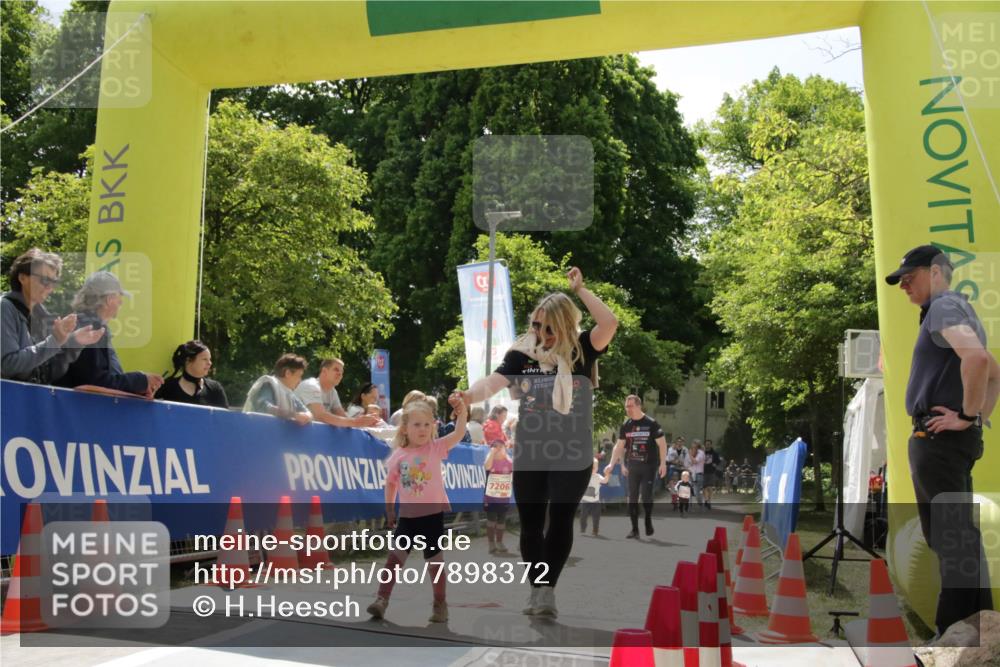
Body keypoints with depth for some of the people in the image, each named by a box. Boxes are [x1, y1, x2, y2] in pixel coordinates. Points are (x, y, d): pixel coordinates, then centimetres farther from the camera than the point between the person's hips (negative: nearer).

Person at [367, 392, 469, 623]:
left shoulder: (436, 448, -6)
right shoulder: (398, 456, -1)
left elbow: (458, 433, -19)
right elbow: (391, 483, 10)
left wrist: (462, 411, -33)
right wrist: (389, 510, 9)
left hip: (433, 515, -1)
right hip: (408, 516, 2)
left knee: (435, 562, 6)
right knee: (394, 557, -2)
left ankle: (440, 604, 20)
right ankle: (382, 599, 6)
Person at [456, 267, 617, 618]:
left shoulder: (581, 350, -4)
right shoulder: (522, 353, -2)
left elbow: (610, 323, -19)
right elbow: (494, 381, -13)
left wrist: (579, 289, -15)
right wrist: (468, 395, -33)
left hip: (572, 457, -2)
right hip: (528, 456, 2)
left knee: (561, 522, 1)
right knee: (531, 525, 10)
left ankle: (548, 590, 17)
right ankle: (536, 589, 26)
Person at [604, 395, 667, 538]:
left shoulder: (651, 423, -7)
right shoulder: (625, 426, 5)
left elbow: (662, 443, -4)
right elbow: (619, 446, 8)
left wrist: (663, 463, -11)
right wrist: (611, 464, -1)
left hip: (649, 466, -4)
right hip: (632, 466, 4)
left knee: (646, 495, -5)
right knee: (632, 497, 1)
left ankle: (648, 520, 22)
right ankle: (634, 529, 6)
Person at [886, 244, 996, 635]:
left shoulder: (944, 306, -10)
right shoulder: (959, 309, 22)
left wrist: (967, 416, -22)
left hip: (939, 438, -10)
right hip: (946, 439, 10)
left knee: (950, 537, -9)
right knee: (952, 534, 15)